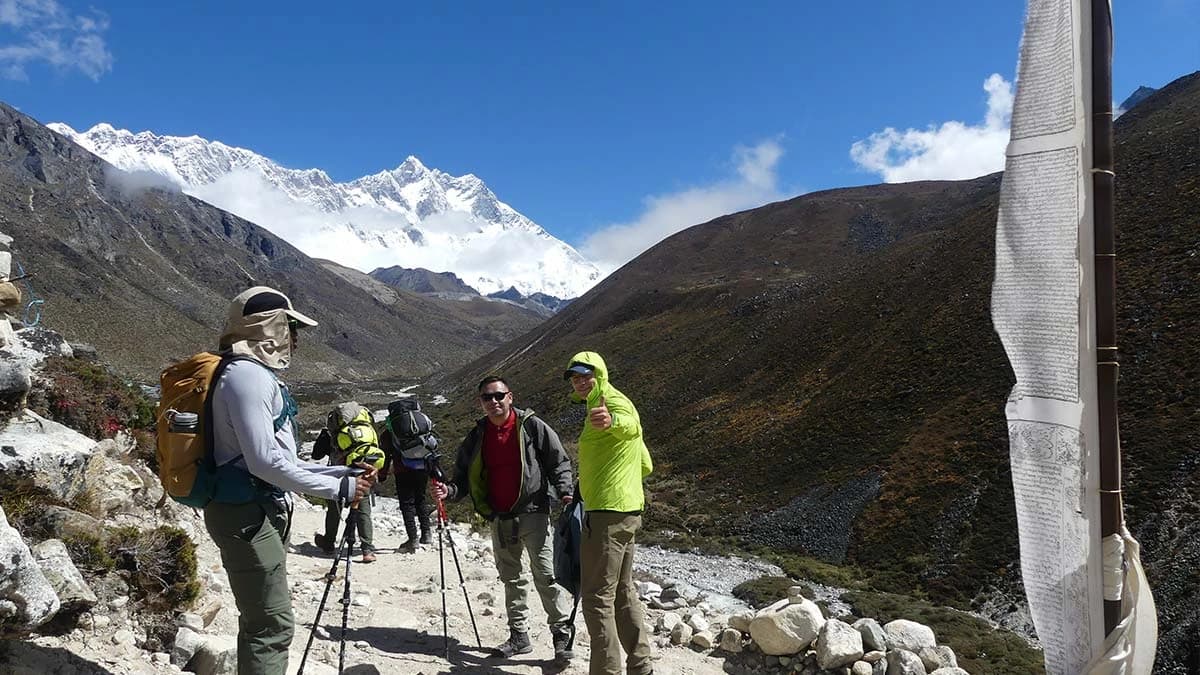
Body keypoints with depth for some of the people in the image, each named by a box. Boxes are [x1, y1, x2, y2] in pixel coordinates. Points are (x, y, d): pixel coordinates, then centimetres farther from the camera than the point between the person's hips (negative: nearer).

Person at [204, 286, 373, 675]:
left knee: (260, 621, 16)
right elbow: (265, 461, -22)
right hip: (246, 514, -11)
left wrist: (342, 472, 10)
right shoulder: (246, 375, -15)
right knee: (273, 625, -8)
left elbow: (281, 460, 19)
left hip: (263, 511, 11)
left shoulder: (259, 374, 16)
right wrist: (338, 489, -17)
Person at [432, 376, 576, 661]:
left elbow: (558, 461, -3)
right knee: (511, 578, 14)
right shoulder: (476, 437, 8)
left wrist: (565, 492, -16)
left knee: (546, 575, -8)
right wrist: (449, 490, -10)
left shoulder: (532, 426, -6)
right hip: (499, 518, 5)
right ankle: (519, 635, 24)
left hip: (532, 512, -5)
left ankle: (562, 632, 3)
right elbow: (464, 477, 11)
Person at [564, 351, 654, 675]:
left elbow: (630, 426, -39)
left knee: (597, 596, -7)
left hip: (608, 511, -11)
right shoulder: (600, 405, 21)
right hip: (628, 509, 11)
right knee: (623, 591, 17)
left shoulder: (613, 400, -10)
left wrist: (612, 421, -61)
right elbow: (646, 466, 25)